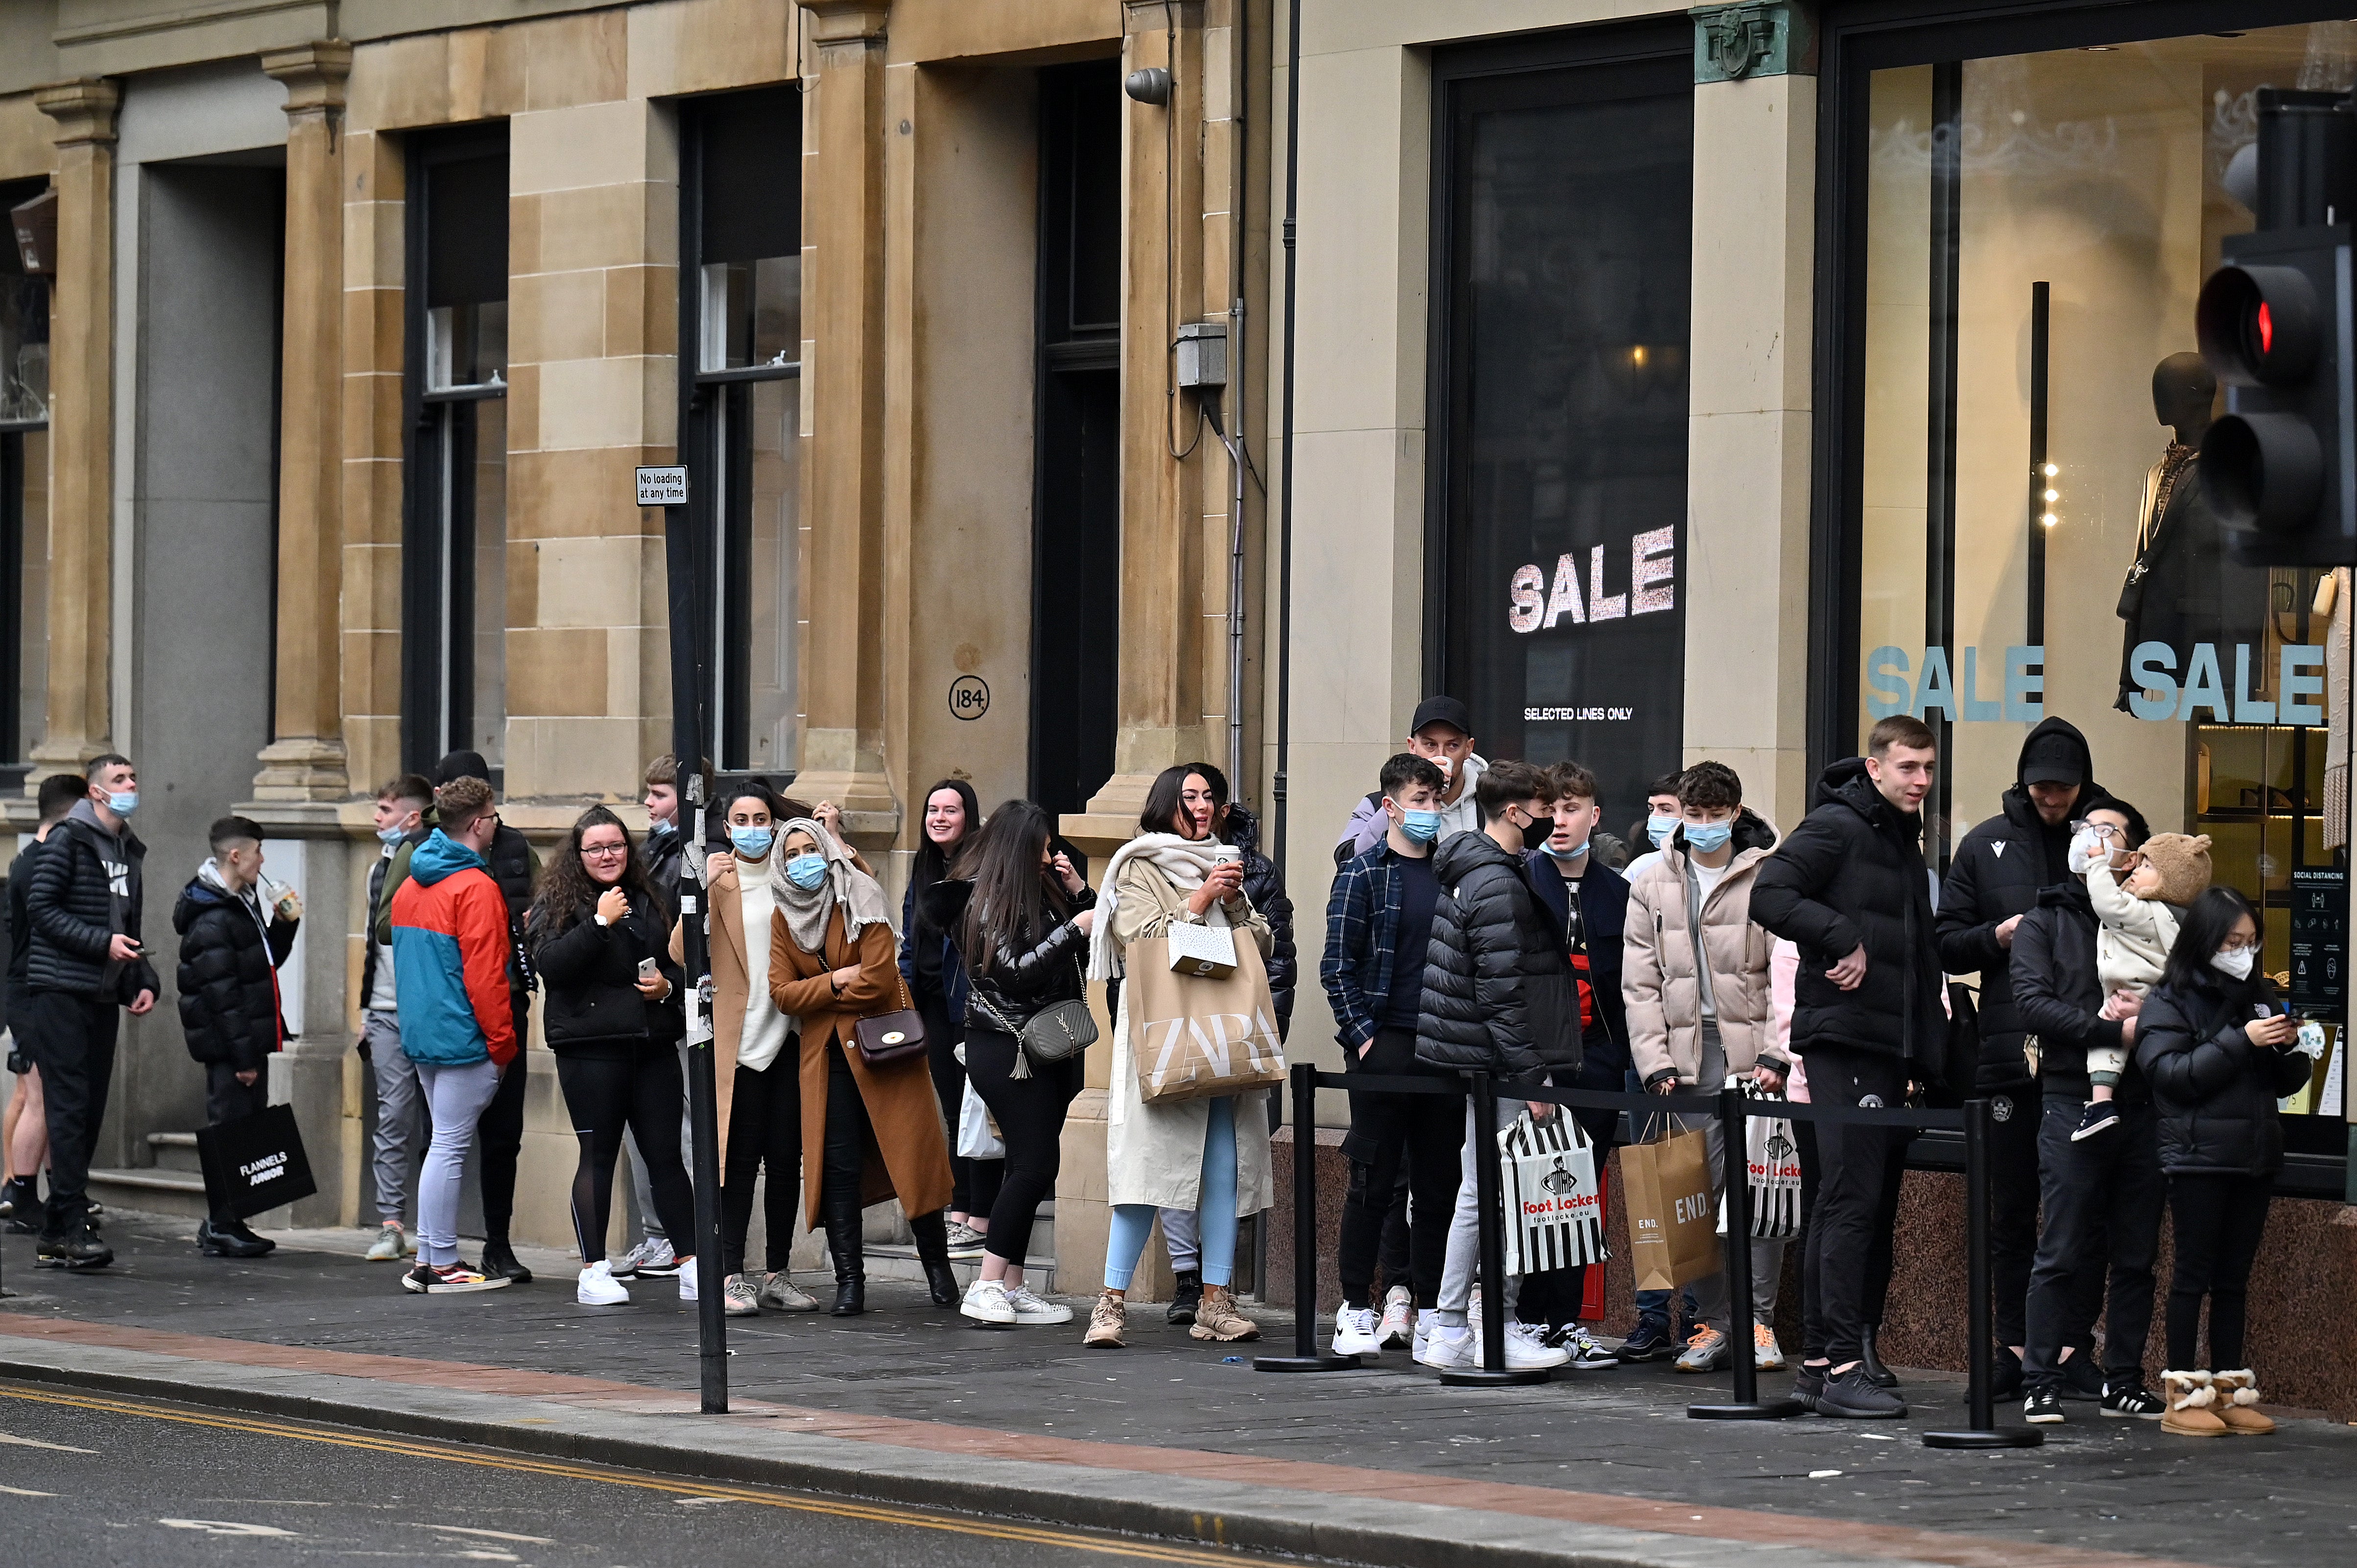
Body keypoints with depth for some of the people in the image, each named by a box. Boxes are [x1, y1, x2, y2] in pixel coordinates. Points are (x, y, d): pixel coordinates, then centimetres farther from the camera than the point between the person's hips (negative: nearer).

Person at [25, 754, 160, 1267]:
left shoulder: (130, 850, 18)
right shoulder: (69, 840, -5)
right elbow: (41, 907, -12)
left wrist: (144, 981, 11)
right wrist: (102, 943, -17)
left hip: (104, 995, 8)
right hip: (62, 992, -7)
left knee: (90, 1111, 5)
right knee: (69, 1107, -10)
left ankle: (57, 1234, 8)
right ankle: (71, 1227, -13)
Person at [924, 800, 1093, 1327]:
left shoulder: (1042, 891, 15)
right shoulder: (982, 901, -8)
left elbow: (1090, 954, 17)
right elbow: (1016, 972, -17)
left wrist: (1079, 893, 5)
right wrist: (1074, 928, -17)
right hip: (1005, 1046, -8)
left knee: (1031, 1167, 6)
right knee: (1035, 1163, -15)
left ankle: (1012, 1288, 8)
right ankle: (986, 1288, -14)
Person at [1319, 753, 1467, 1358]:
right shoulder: (1363, 876, -1)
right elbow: (1337, 966, -4)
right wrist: (1362, 1035, -12)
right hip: (1386, 1047, -4)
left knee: (1439, 1184, 6)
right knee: (1374, 1183, -2)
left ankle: (1429, 1307, 13)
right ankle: (1355, 1309, 3)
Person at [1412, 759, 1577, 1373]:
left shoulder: (1475, 873, 17)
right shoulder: (1498, 886, -16)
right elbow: (1502, 992, -20)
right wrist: (1531, 1074, -19)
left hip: (1482, 1063, 11)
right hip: (1497, 1065, -11)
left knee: (1479, 1192, 13)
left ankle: (1447, 1328, 16)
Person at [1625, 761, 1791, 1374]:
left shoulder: (1768, 879, 2)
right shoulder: (1653, 888, 13)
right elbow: (1642, 985, 12)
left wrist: (1775, 1055, -11)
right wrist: (1655, 1063, 1)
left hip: (1752, 1060, -3)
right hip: (1687, 1062, 3)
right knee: (1699, 1194, 0)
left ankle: (1759, 1321, 2)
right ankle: (1713, 1323, 6)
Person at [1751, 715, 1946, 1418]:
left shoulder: (1904, 841, 21)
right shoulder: (1836, 827, -7)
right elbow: (1770, 893, -20)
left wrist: (1928, 1038, 15)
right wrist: (1844, 939, -20)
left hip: (1891, 1044, 9)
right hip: (1844, 1037, -9)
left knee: (1871, 1205, 10)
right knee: (1852, 1201, -12)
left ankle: (1820, 1359, 14)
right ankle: (1840, 1367, -14)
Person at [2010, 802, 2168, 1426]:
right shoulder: (2045, 923, 9)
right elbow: (2032, 1002, -6)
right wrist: (2116, 1029, -16)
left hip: (2142, 1106, 2)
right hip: (2074, 1102, -2)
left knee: (2135, 1255, 6)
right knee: (2063, 1254, -4)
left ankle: (2124, 1381, 14)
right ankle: (2040, 1383, 1)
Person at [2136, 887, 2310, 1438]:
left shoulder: (2260, 996, 13)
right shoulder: (2170, 1001, -3)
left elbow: (2287, 1082, 16)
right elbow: (2172, 1073, -16)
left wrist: (2287, 1047, -7)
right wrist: (2242, 1041, -20)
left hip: (2255, 1158, 5)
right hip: (2199, 1158, -5)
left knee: (2235, 1278, 9)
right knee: (2195, 1274, -2)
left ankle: (2230, 1390, 12)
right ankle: (2184, 1395, 1)